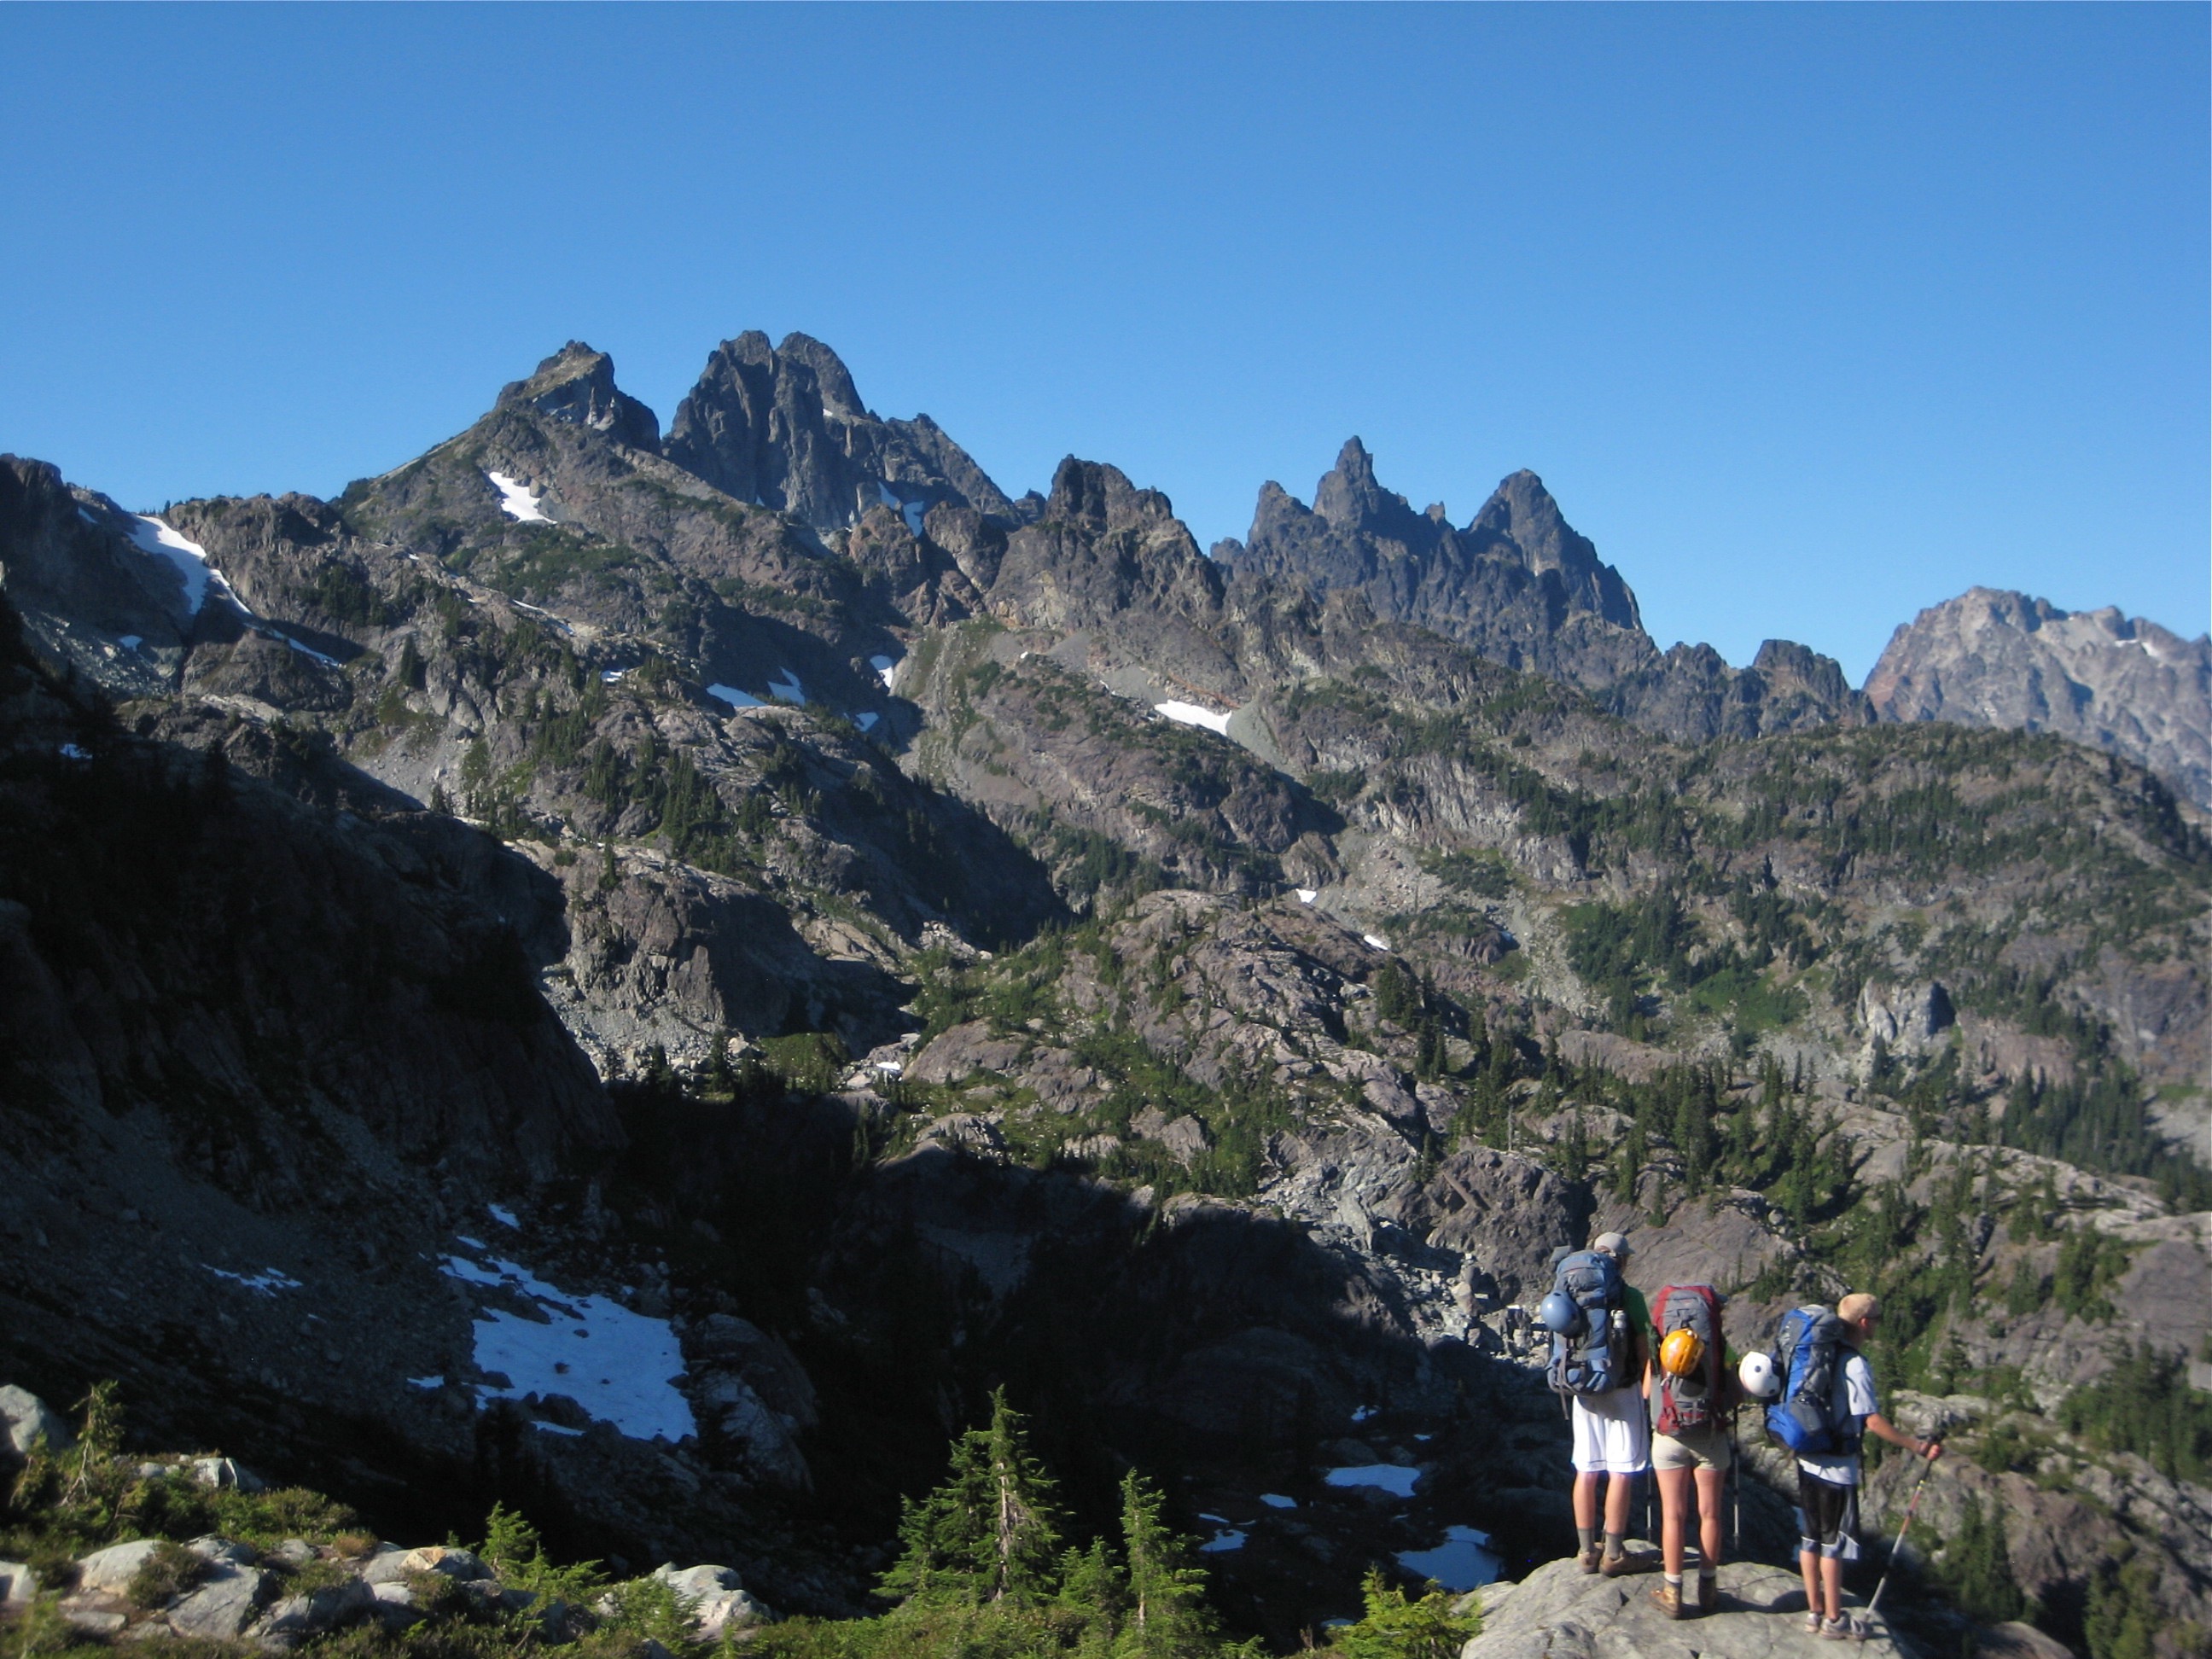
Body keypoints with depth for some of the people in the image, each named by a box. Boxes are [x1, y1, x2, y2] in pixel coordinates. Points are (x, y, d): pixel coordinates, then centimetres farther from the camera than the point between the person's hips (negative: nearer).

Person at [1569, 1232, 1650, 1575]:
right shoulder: (1630, 1296, -10)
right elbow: (1644, 1350, -8)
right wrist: (1647, 1391, 6)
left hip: (1584, 1390, 5)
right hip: (1622, 1391, -5)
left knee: (1586, 1470, 9)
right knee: (1621, 1472, 1)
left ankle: (1587, 1551, 13)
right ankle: (1613, 1553, 2)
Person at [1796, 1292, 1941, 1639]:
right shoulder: (1855, 1366, -19)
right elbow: (1873, 1421, -23)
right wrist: (1918, 1447, -17)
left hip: (1808, 1458, 8)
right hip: (1837, 1465, -8)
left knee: (1810, 1538, 13)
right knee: (1834, 1543, 2)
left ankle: (1814, 1612, 23)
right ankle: (1834, 1621, 11)